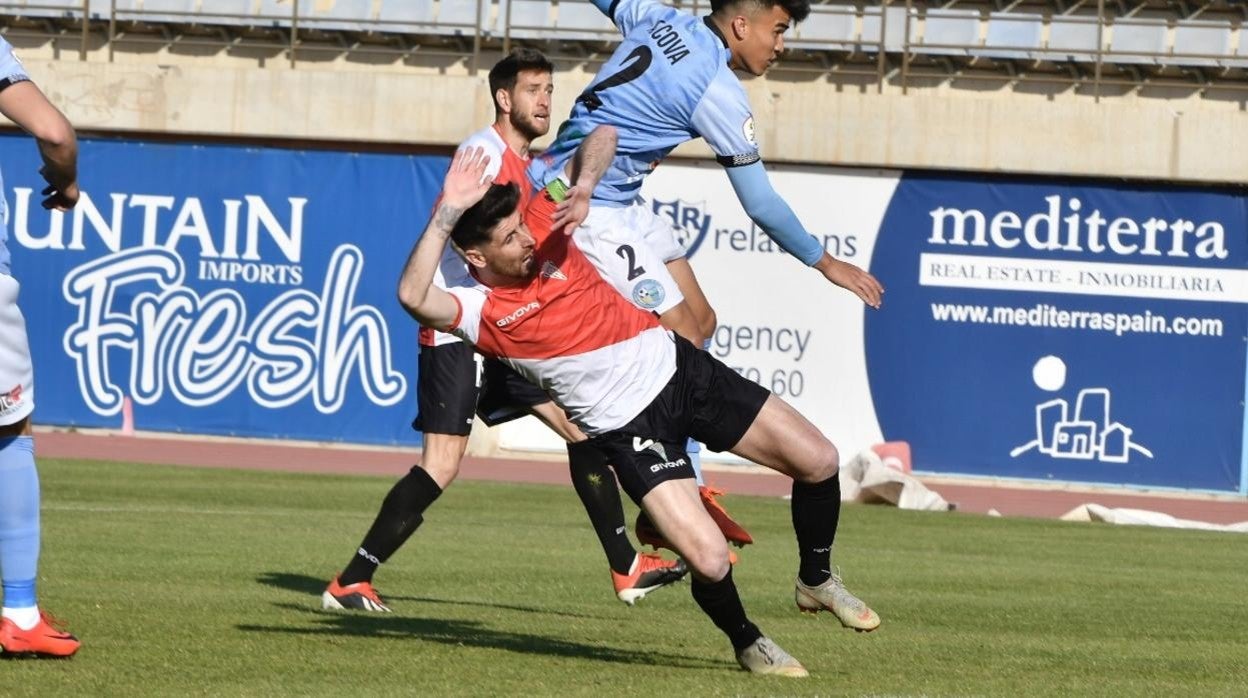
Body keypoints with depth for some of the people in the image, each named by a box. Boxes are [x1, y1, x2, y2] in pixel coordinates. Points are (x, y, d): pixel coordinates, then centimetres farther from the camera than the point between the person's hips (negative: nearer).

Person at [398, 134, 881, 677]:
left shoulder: (543, 221, -5)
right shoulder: (476, 309, -18)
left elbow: (603, 135, -3)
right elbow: (413, 296, -40)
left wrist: (582, 187, -22)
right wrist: (449, 211, -39)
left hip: (677, 366, 5)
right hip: (626, 425, -5)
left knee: (818, 460, 2)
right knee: (709, 560, -19)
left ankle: (815, 581, 30)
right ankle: (748, 643, 15)